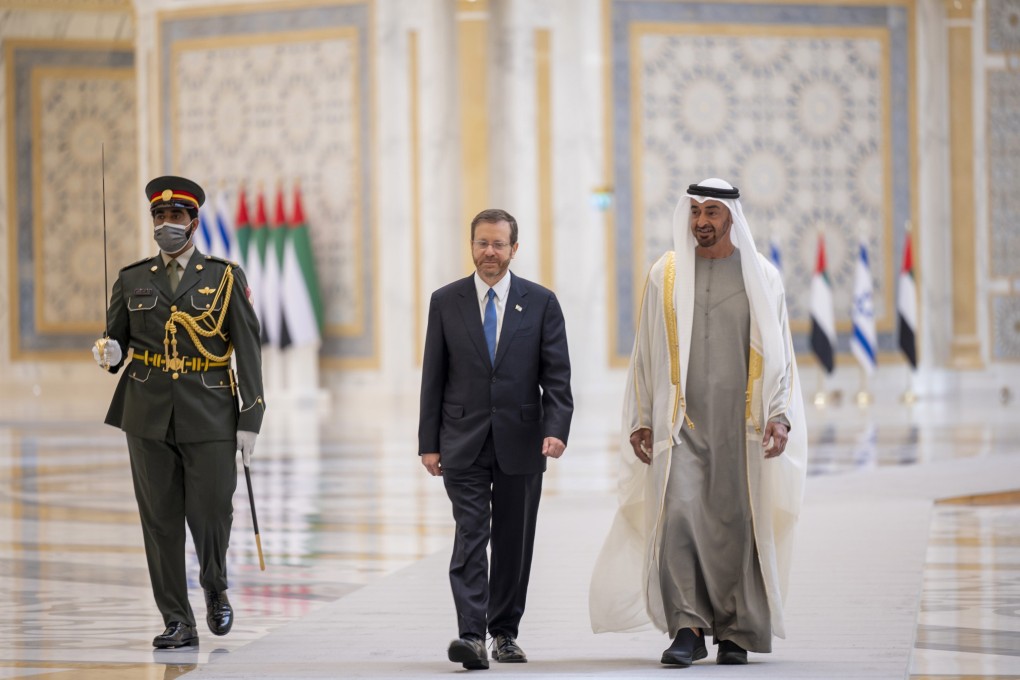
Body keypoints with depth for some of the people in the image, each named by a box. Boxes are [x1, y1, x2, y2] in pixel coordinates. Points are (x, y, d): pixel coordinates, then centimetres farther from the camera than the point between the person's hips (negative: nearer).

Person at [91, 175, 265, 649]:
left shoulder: (225, 278, 3)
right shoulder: (132, 280, 10)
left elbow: (248, 351, 1)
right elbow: (116, 338, 15)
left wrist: (250, 418, -5)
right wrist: (110, 353, -11)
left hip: (209, 416, -2)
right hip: (149, 416, 2)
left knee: (211, 513, -6)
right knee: (161, 520, 1)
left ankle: (215, 589, 25)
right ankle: (178, 622, 9)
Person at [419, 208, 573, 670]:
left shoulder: (541, 303, 3)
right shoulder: (446, 302, 4)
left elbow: (556, 376, 0)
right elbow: (433, 377, 6)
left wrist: (556, 430, -15)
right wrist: (429, 442, 1)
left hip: (520, 441, 1)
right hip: (464, 442, -1)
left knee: (514, 542, 7)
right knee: (471, 537, -10)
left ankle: (505, 632, 19)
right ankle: (472, 636, -17)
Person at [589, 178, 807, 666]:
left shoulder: (760, 277, 6)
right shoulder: (665, 275, 7)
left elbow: (779, 353, 5)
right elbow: (646, 352, 10)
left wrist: (780, 416, -6)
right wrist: (641, 420, 4)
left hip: (740, 424, 0)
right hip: (681, 421, 0)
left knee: (737, 525, 1)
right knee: (678, 515, -15)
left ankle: (736, 633, 11)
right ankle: (687, 630, -15)